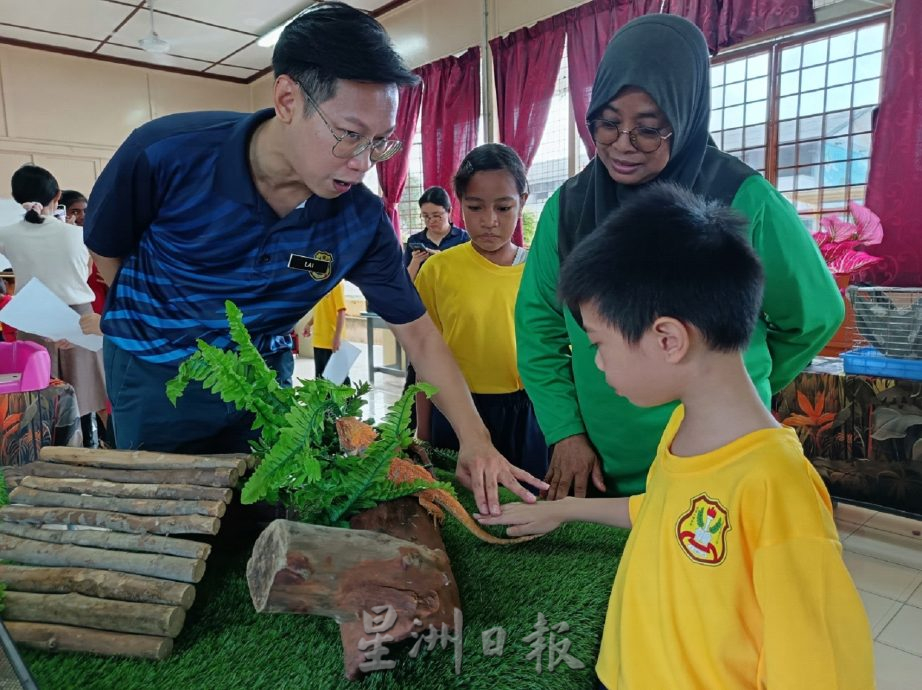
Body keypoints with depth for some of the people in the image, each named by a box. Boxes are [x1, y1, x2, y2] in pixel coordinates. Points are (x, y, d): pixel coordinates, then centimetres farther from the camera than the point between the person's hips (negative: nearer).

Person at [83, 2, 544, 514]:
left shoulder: (361, 219, -19)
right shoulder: (163, 155, -26)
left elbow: (418, 333, -13)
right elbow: (106, 254, -8)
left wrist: (476, 442, -21)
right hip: (154, 373, -1)